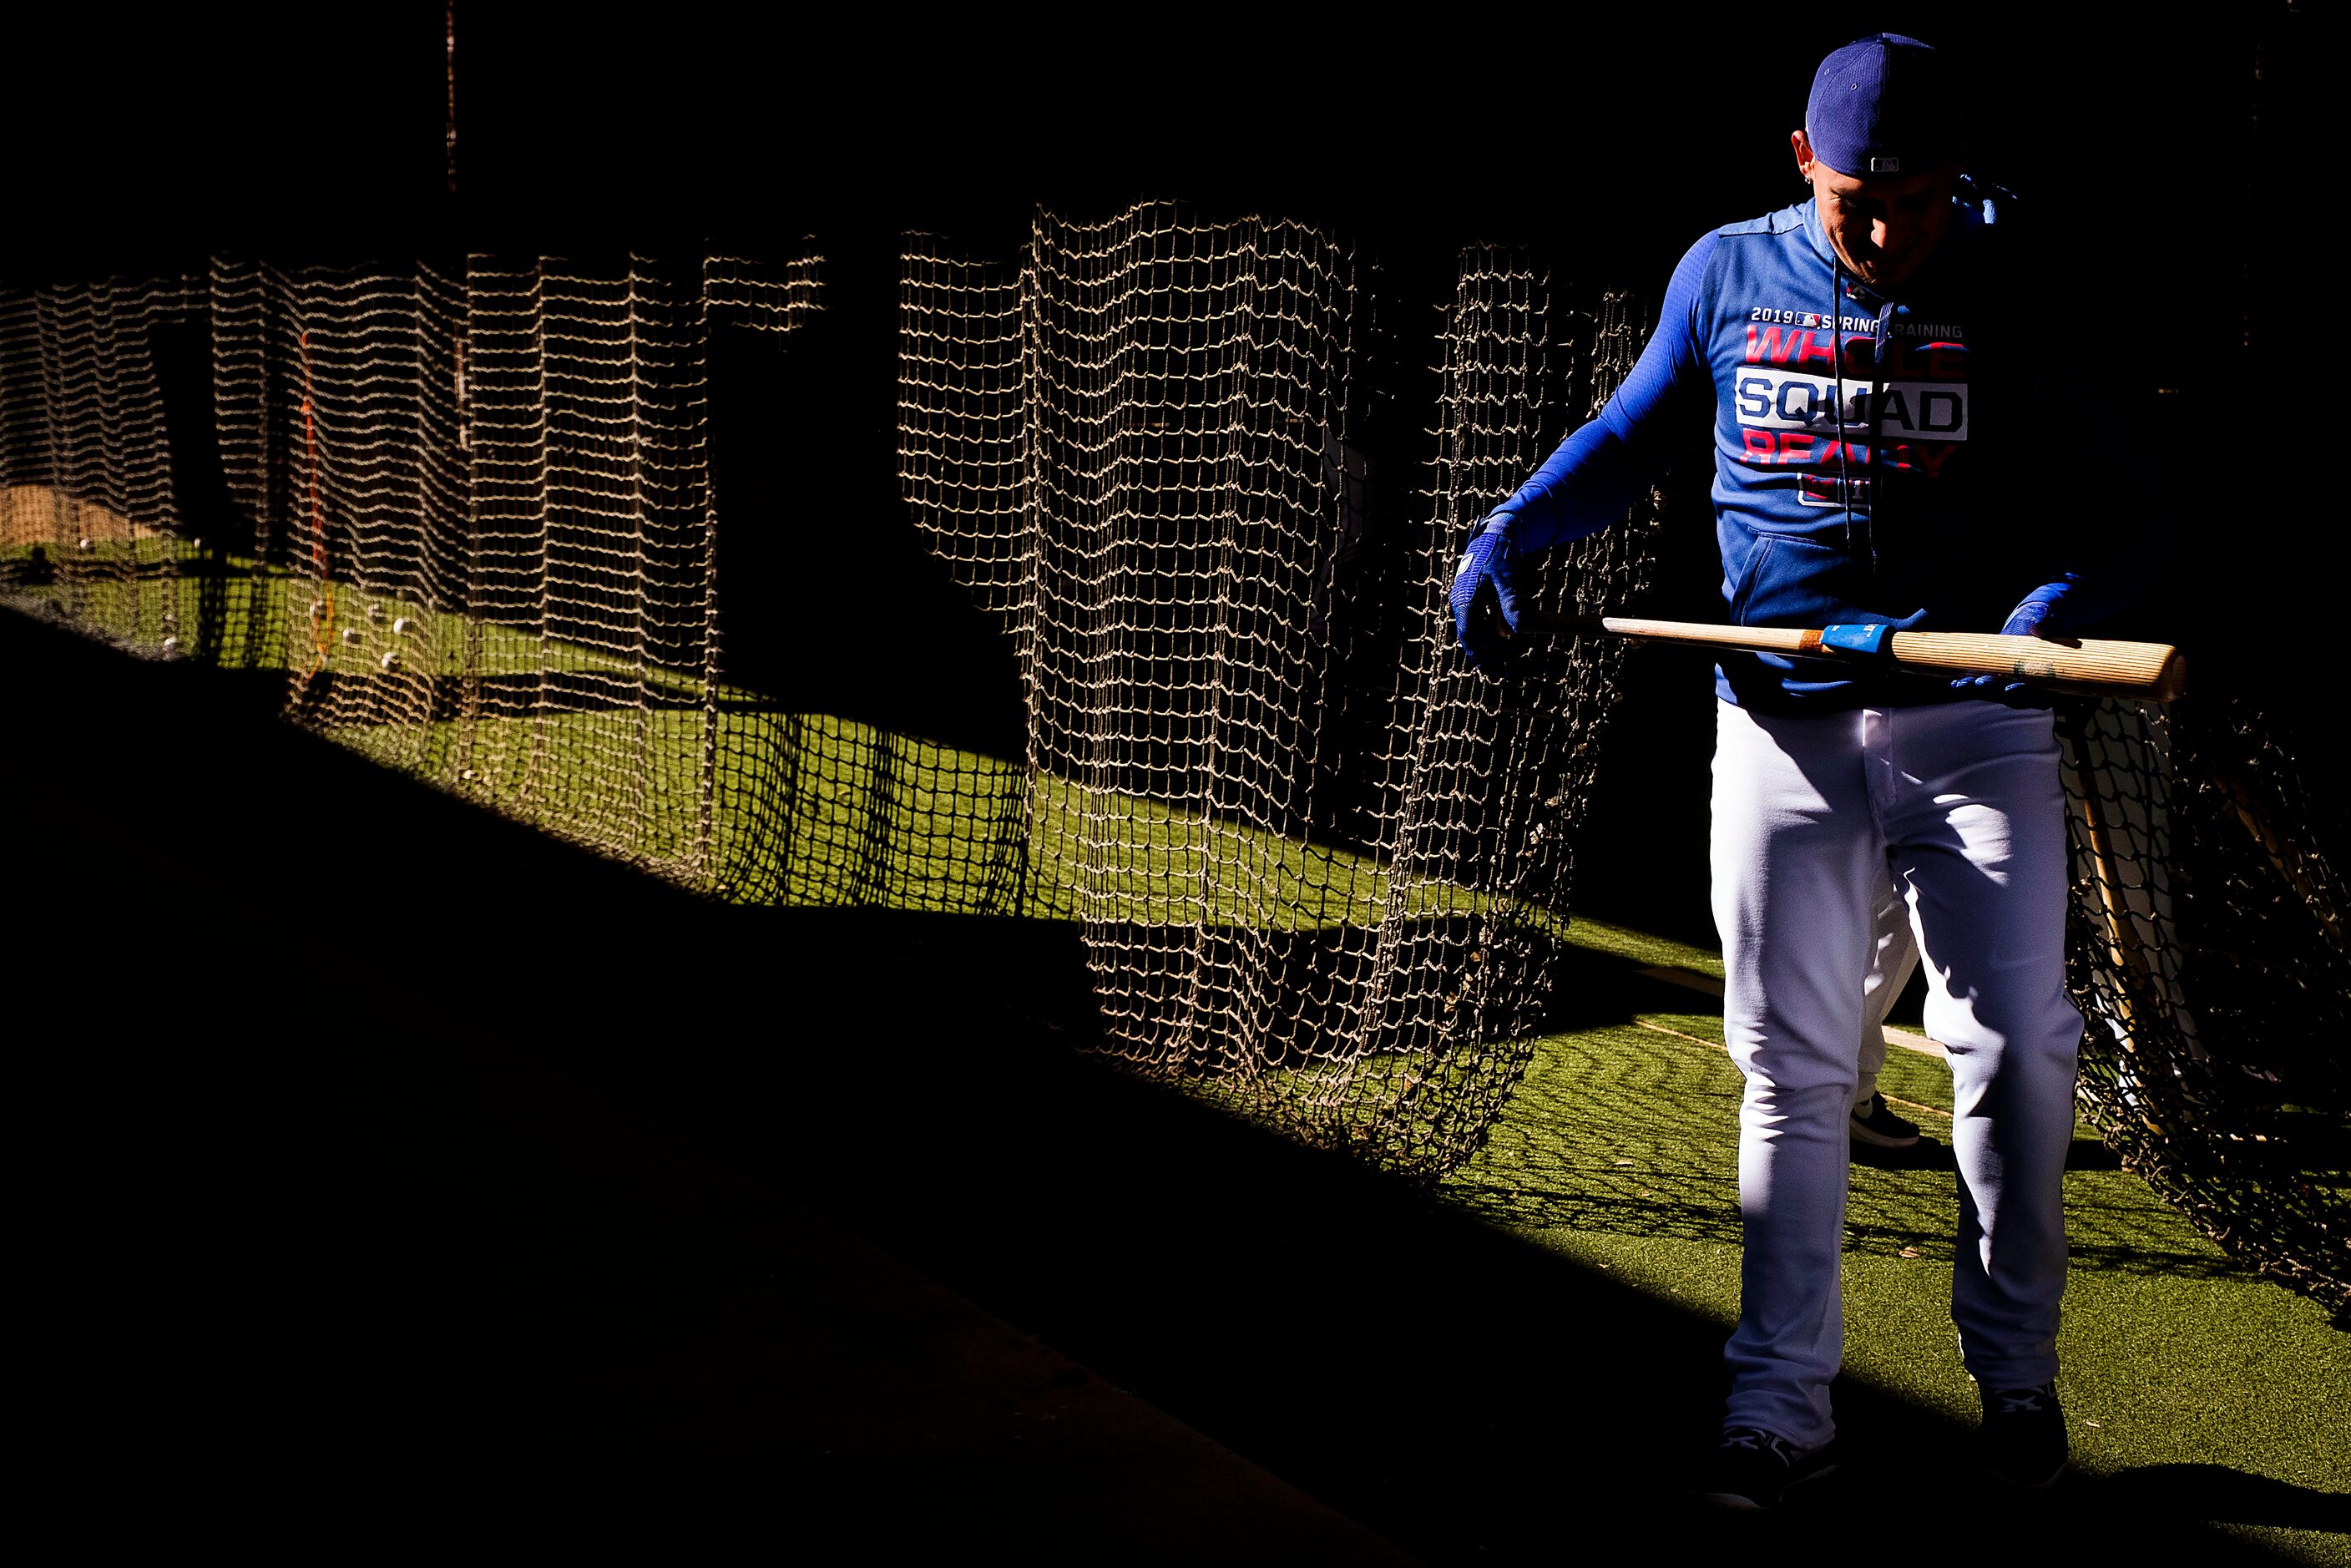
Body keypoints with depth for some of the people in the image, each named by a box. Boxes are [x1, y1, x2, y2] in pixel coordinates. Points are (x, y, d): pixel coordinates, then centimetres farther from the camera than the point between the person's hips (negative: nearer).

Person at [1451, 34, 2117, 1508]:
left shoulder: (2016, 290, -2)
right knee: (1790, 1063, 3)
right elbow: (1634, 434, 19)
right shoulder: (1725, 275, 5)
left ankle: (2014, 1362, 19)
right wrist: (1516, 529, 3)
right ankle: (1782, 1401, 9)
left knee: (2017, 1046, -3)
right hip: (1782, 718, 2)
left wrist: (2067, 586, -22)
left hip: (1974, 714, -1)